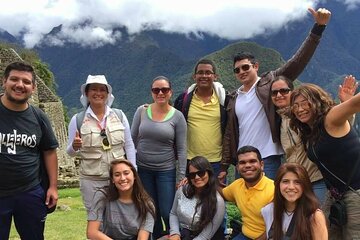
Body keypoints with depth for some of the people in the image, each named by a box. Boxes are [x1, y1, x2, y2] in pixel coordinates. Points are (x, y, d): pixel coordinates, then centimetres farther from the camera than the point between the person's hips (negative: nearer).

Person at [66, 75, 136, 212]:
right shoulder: (77, 119, -2)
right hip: (91, 181, -1)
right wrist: (74, 147, -20)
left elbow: (129, 146, 6)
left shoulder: (119, 116, 1)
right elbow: (70, 152, 3)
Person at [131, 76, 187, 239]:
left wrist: (182, 176, -8)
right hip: (142, 169, 2)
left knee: (167, 212, 1)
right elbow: (132, 140, 4)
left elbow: (181, 149, -6)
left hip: (166, 170, -2)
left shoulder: (177, 116, -7)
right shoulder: (141, 111, -3)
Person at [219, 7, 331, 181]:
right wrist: (224, 166, 10)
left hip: (268, 160, -4)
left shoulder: (270, 83, -1)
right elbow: (229, 134, 13)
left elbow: (298, 62, -11)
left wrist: (318, 27, -20)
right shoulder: (234, 99, 11)